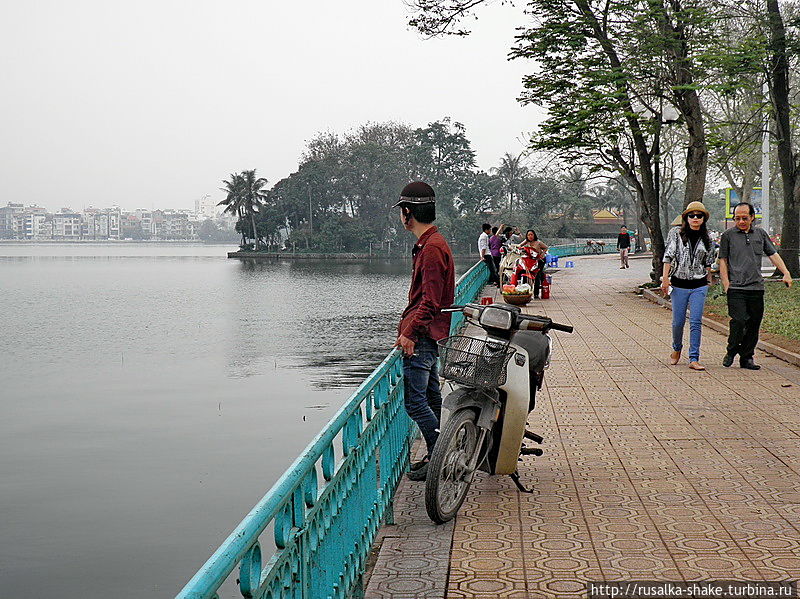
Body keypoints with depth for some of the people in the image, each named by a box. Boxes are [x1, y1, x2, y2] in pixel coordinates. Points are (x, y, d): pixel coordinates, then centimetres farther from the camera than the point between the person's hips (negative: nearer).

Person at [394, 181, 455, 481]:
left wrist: (411, 332, -21)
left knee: (415, 401, -8)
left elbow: (431, 299, -22)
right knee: (431, 399, 14)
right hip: (427, 336, 11)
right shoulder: (429, 243, 16)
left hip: (421, 338, -11)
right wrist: (408, 329, 20)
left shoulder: (432, 247, -17)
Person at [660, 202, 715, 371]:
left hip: (699, 286, 1)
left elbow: (708, 262, 15)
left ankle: (694, 359, -4)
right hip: (679, 284, -1)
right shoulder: (676, 233, -1)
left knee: (696, 322, -6)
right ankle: (676, 349, 32)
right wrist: (665, 278, -9)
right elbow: (668, 256, -4)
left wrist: (709, 279, 12)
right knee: (678, 322, 5)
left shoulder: (706, 238, 7)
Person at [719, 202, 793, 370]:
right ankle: (731, 352, 9)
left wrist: (786, 273, 2)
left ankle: (747, 358, 15)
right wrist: (726, 285, -3)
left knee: (754, 324, 4)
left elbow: (773, 255, 16)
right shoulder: (728, 235, 5)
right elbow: (723, 261, 5)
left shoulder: (761, 233, 13)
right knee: (739, 321, -12)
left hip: (757, 288, 3)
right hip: (736, 288, -3)